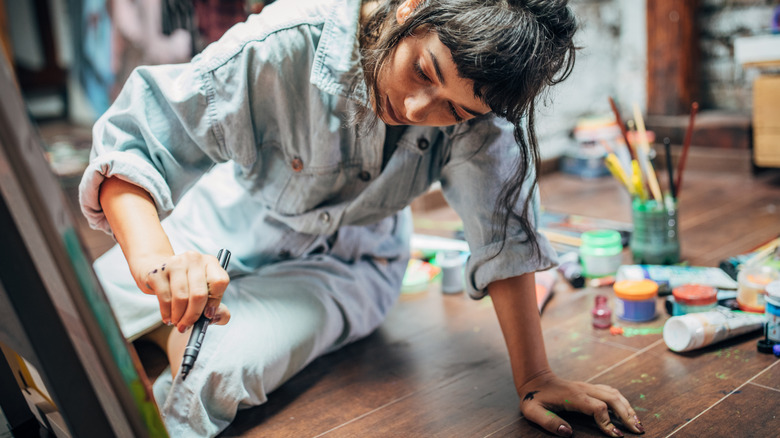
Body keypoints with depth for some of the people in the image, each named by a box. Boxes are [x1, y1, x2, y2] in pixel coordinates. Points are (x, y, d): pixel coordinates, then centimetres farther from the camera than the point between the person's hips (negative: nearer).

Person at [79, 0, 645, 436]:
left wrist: (535, 380, -25)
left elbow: (502, 232, -23)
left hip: (342, 263, 0)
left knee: (217, 374, -27)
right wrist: (154, 258, -49)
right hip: (225, 231, 1)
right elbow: (132, 142, -31)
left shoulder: (481, 105, -26)